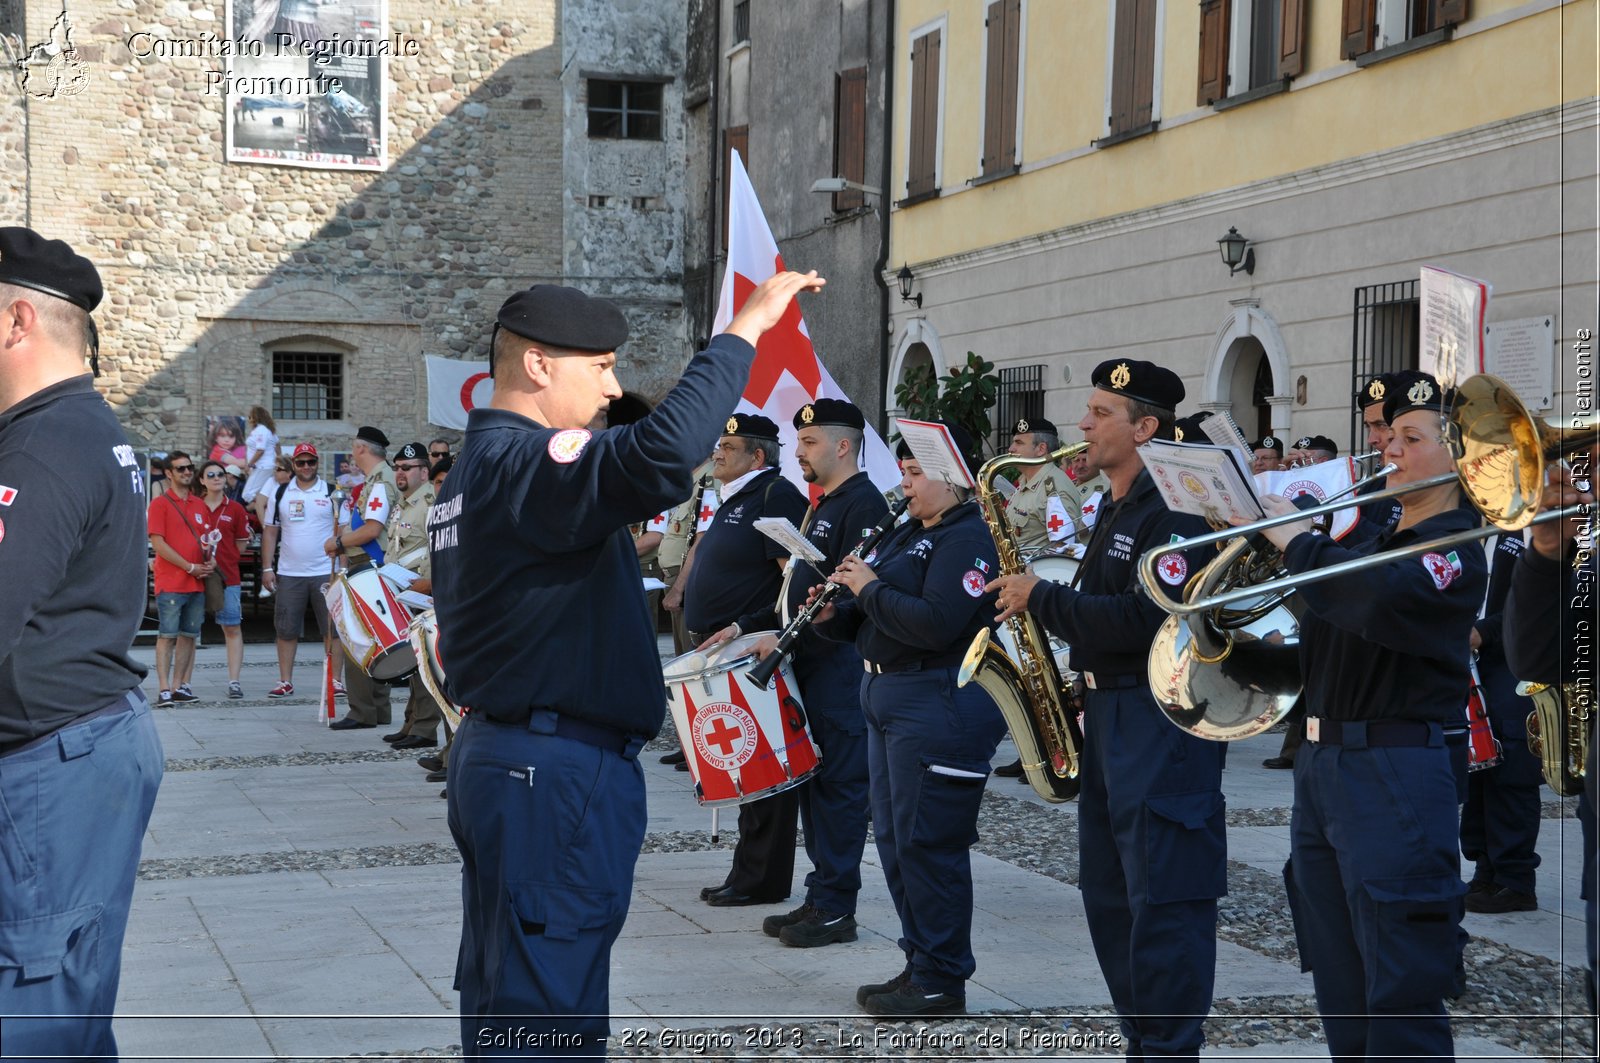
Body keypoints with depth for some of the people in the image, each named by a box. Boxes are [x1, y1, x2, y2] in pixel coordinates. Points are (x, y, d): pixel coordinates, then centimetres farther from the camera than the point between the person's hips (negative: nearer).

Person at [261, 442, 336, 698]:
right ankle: (285, 682, 13)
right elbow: (270, 532, 10)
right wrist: (267, 568, 3)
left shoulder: (332, 493, 3)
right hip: (289, 574, 2)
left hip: (325, 572, -2)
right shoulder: (280, 494, 9)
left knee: (332, 629, -1)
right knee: (285, 630, 5)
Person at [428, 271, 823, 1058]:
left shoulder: (475, 467, 15)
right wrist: (742, 332, -27)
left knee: (499, 998, 17)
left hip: (493, 755, 11)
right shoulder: (526, 463, -17)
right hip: (559, 771, -11)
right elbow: (660, 457, -35)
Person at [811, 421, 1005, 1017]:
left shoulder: (968, 539, -13)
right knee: (895, 839, 14)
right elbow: (871, 624, 19)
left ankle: (941, 984, 5)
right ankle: (919, 963, 24)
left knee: (927, 845, -4)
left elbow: (936, 625, -26)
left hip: (939, 706, -10)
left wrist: (870, 588, -16)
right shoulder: (909, 534, 17)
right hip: (886, 696, 10)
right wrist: (833, 614, -1)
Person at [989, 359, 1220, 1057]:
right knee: (1109, 895, 13)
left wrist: (1041, 598, -17)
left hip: (1163, 722, -10)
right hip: (1107, 713, 10)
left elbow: (1145, 619, -25)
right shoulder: (1116, 509, 17)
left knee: (1162, 900, -6)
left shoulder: (1175, 510, -15)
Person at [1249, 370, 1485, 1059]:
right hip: (1320, 763, 9)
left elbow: (1380, 601, -30)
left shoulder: (1454, 549, -10)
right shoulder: (1375, 540, 18)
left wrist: (1298, 541, -19)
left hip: (1395, 772, -9)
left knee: (1401, 1000, -7)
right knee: (1340, 992, 16)